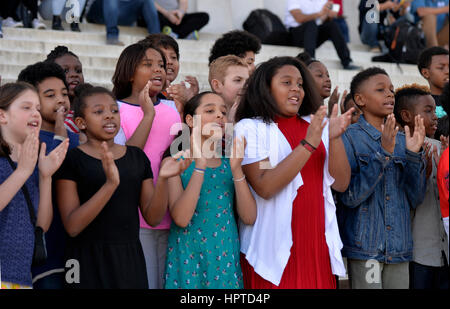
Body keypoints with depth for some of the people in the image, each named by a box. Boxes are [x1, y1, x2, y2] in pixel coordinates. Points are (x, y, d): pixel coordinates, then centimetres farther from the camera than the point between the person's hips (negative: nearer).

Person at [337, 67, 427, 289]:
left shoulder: (401, 140, 11)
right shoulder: (349, 137, -4)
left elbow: (415, 200, 8)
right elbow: (350, 196, -14)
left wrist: (413, 154, -5)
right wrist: (383, 154, -19)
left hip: (399, 246, 5)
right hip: (364, 246, -5)